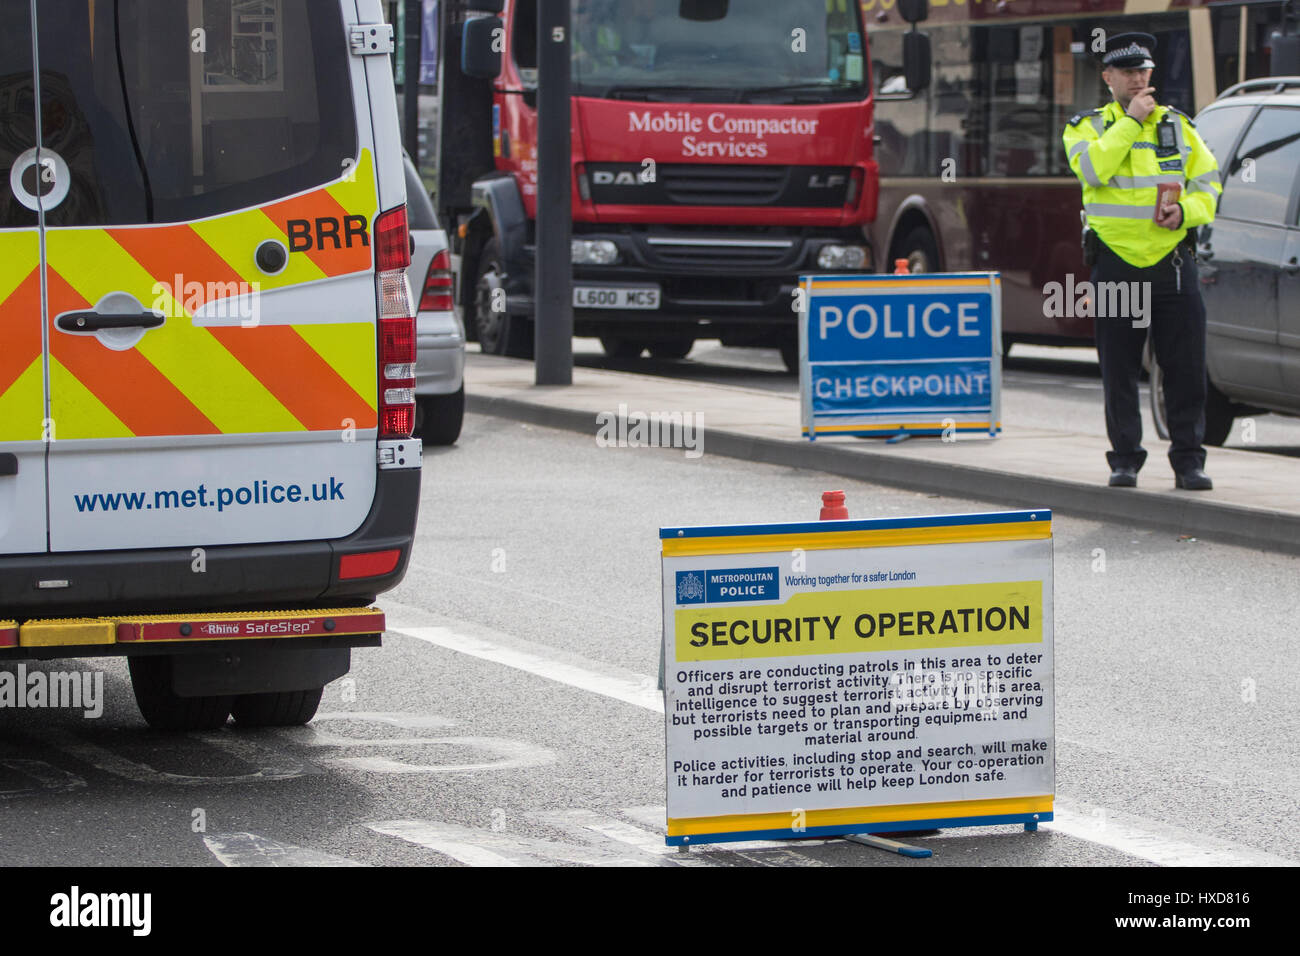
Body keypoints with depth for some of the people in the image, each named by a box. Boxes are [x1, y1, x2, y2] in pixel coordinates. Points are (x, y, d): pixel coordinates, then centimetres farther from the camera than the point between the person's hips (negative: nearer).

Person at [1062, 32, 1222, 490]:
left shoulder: (1178, 126, 13)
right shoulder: (1088, 127, 5)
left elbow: (1209, 182, 12)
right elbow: (1093, 167, -16)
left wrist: (1186, 211, -8)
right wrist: (1131, 120, -13)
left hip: (1172, 261, 1)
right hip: (1116, 263, -1)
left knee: (1186, 369, -2)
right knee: (1119, 371, 3)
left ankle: (1188, 460, 5)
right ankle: (1125, 460, 12)